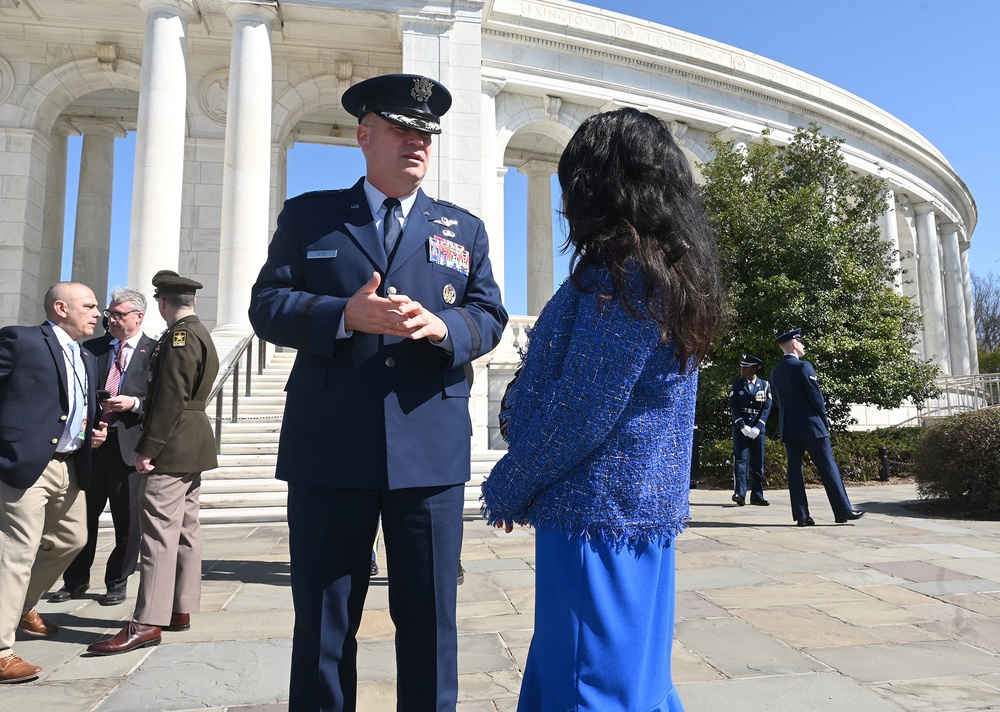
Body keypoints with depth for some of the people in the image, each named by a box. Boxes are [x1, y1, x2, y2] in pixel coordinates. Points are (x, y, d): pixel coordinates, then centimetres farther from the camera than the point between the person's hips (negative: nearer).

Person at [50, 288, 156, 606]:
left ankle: (117, 583, 22)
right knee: (83, 515, 12)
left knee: (127, 521, 6)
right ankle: (75, 581, 28)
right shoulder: (93, 348, 12)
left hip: (129, 445, -4)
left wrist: (134, 403, -19)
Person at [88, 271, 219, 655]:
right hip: (193, 446, 10)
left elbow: (170, 398, -20)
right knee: (186, 529, 12)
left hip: (172, 448, -10)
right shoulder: (201, 335, 17)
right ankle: (182, 609, 20)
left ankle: (148, 623, -7)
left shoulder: (179, 337, -14)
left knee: (159, 530, -10)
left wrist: (148, 449, -19)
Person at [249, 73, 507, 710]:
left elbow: (489, 318, 7)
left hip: (432, 449, 1)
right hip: (329, 450, -1)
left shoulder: (464, 230, 14)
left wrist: (441, 326, -15)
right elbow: (268, 305, 2)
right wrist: (345, 316, -16)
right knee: (323, 618, 11)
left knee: (430, 615, 11)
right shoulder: (307, 216, 10)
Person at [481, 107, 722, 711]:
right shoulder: (678, 272, 11)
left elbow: (580, 414, -20)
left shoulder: (620, 274, -18)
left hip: (597, 509, -9)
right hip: (645, 503, 9)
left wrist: (505, 488, -6)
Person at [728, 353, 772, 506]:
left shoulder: (764, 385, 5)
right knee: (740, 459, -8)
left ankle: (757, 496, 9)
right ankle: (740, 494, -11)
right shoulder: (737, 384, 5)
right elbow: (733, 406, -2)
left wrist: (757, 427, -13)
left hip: (758, 427, 1)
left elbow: (767, 407, -1)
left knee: (758, 462, 4)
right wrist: (742, 426, -14)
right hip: (740, 427, -1)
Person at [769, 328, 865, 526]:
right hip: (810, 425, -6)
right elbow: (816, 396, -10)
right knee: (828, 467, 0)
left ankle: (801, 515, 3)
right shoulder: (803, 367, -10)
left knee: (794, 469, 4)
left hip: (788, 427, 6)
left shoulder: (775, 372, 11)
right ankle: (843, 511, 4)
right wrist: (825, 420, 2)